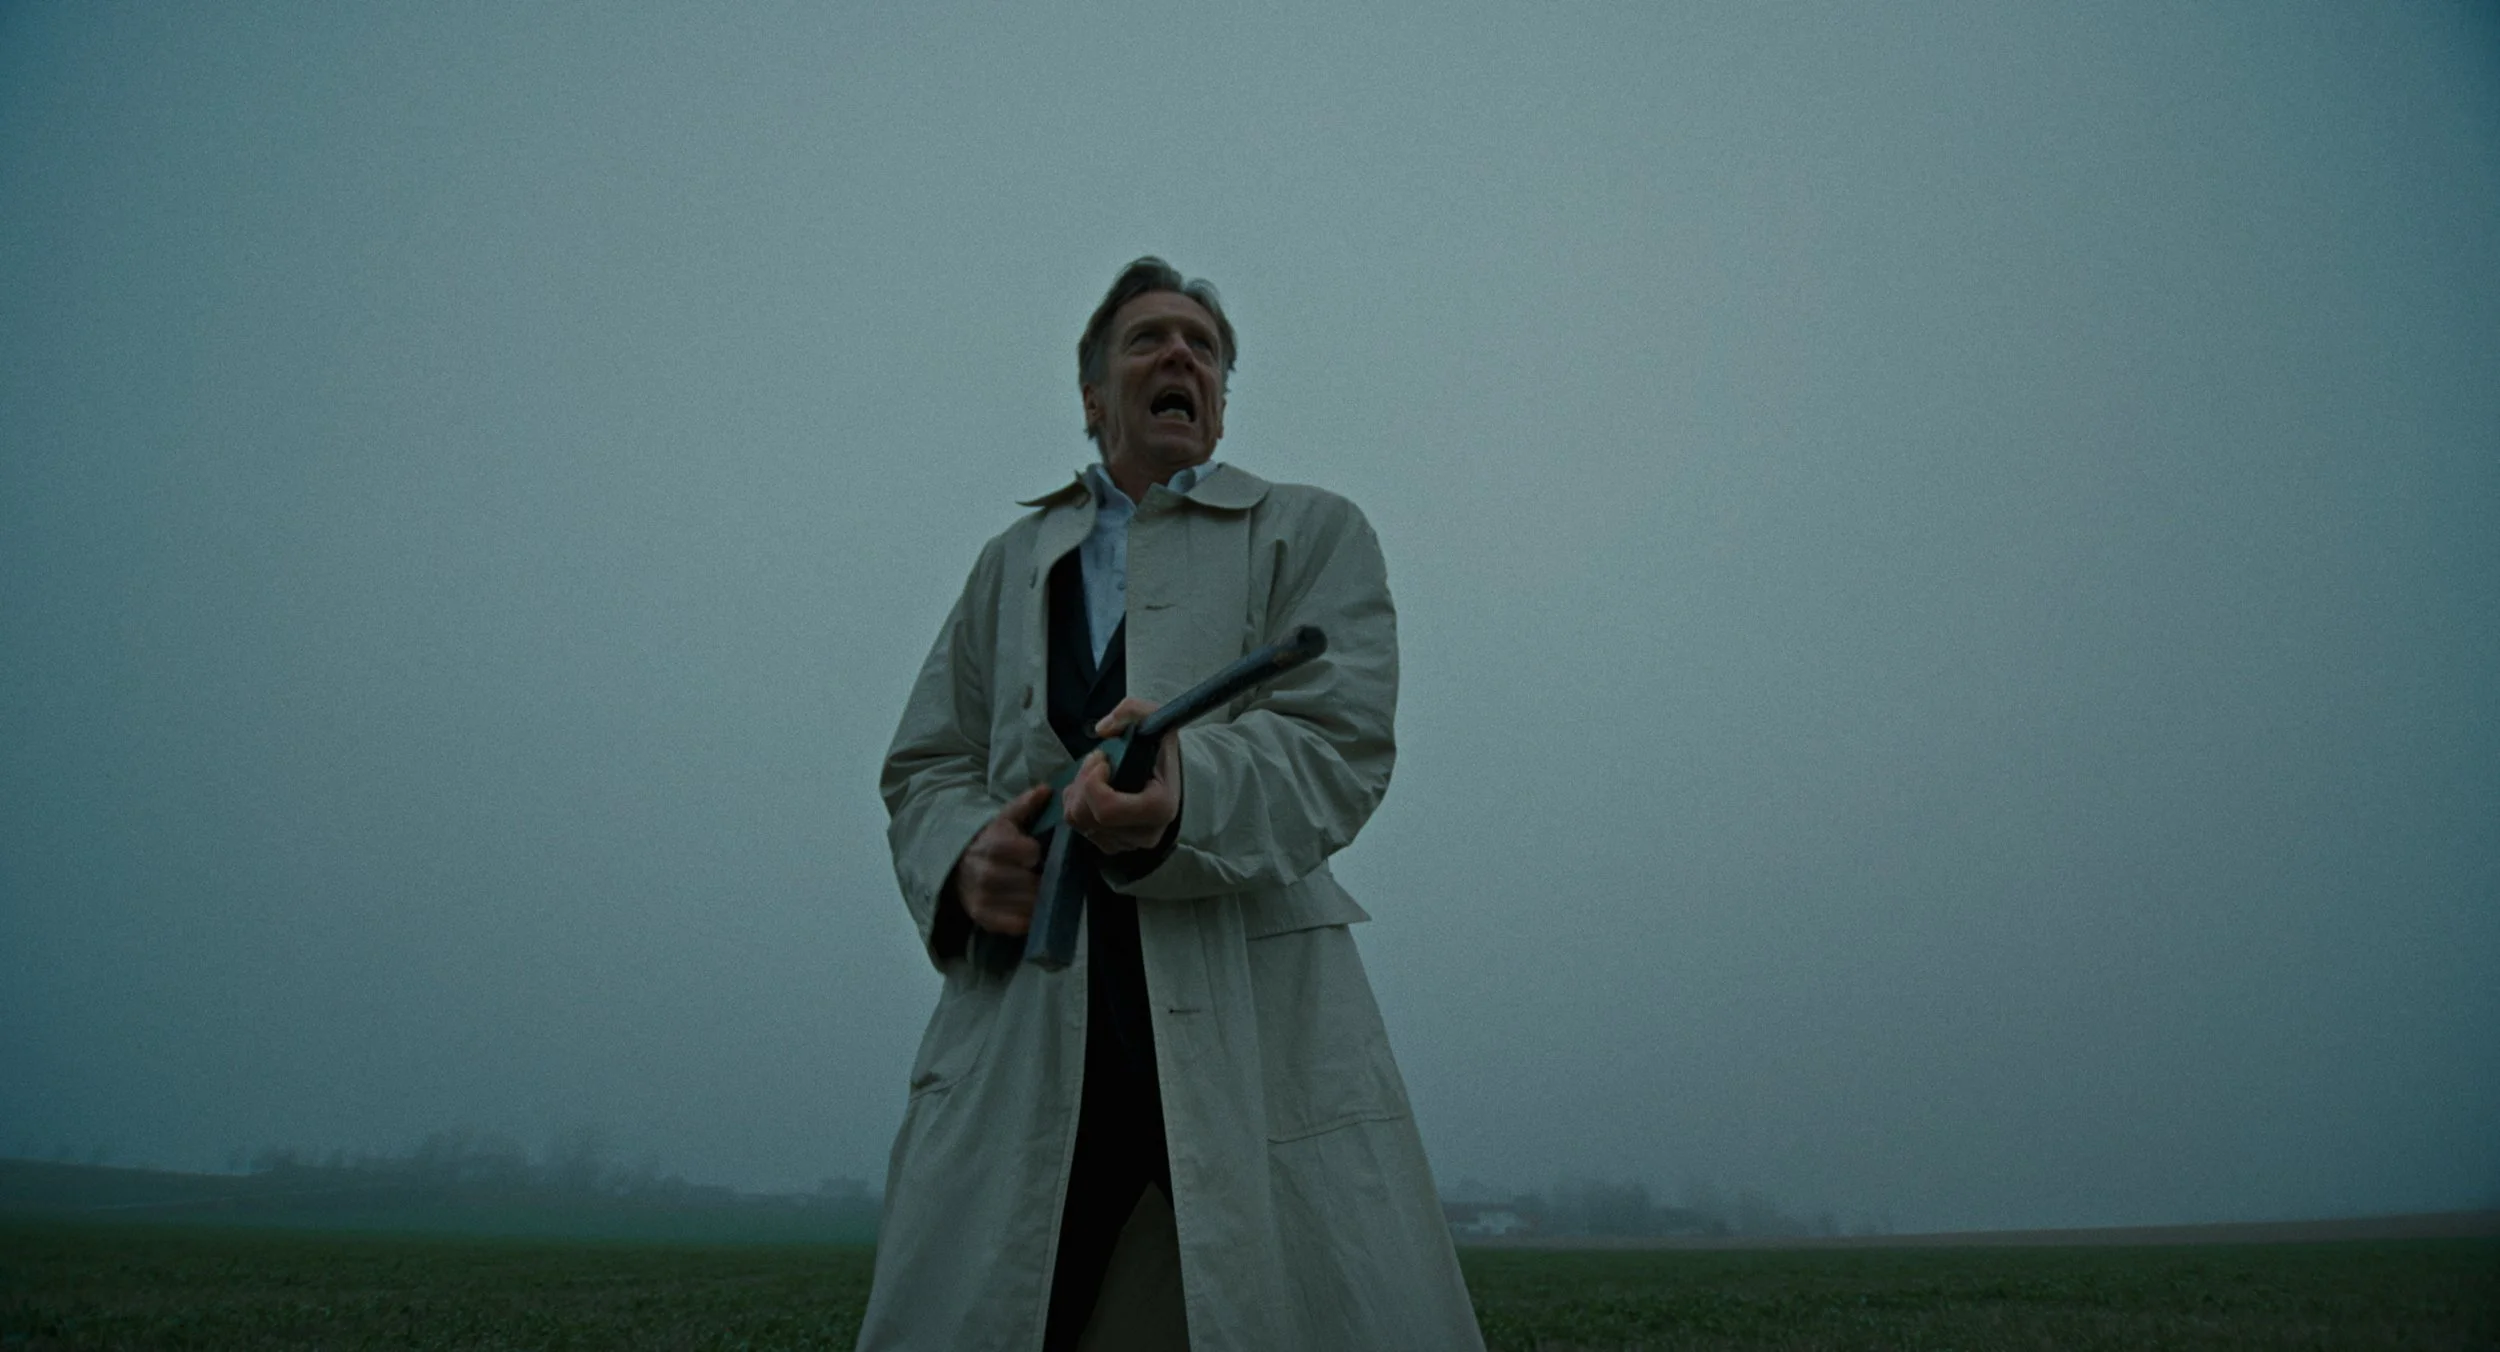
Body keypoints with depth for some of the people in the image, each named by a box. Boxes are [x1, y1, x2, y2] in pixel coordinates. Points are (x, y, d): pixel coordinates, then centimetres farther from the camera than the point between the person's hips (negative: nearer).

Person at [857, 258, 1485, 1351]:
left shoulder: (1311, 534, 12)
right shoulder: (1012, 563, 23)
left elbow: (1339, 742, -4)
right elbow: (924, 764, 18)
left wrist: (1184, 790, -26)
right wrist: (961, 852, -7)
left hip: (1256, 1025, -2)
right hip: (1022, 1021, 3)